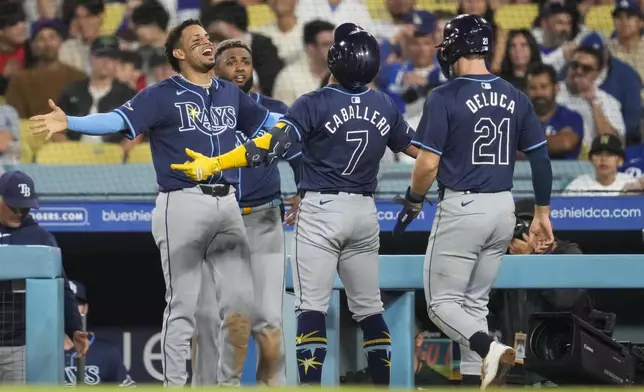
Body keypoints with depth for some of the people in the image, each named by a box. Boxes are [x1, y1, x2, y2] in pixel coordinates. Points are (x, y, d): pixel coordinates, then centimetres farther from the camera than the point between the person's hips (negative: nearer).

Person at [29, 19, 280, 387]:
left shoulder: (231, 94, 15)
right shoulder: (163, 95, -3)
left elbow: (270, 121, 28)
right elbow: (118, 120, -15)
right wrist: (70, 123, -31)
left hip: (228, 205, 5)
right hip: (183, 205, -5)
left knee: (242, 301, 3)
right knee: (183, 305, -3)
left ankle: (230, 383, 16)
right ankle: (175, 385, 2)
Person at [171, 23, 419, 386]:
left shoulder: (316, 104, -11)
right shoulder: (386, 107, 3)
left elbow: (271, 145, -21)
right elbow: (418, 148, 17)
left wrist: (214, 164, -22)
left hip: (321, 211, -5)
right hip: (365, 213, 5)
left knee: (312, 307, -5)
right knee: (369, 308, 14)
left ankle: (311, 387, -13)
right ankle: (383, 385, 17)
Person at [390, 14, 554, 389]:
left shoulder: (445, 97, -11)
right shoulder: (516, 98, 5)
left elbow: (428, 164, -13)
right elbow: (541, 158, 6)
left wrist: (412, 203, 4)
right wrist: (542, 213, 14)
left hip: (461, 207, -6)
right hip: (504, 209, 6)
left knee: (443, 302, 4)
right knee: (475, 302, 17)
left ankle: (489, 347, -22)